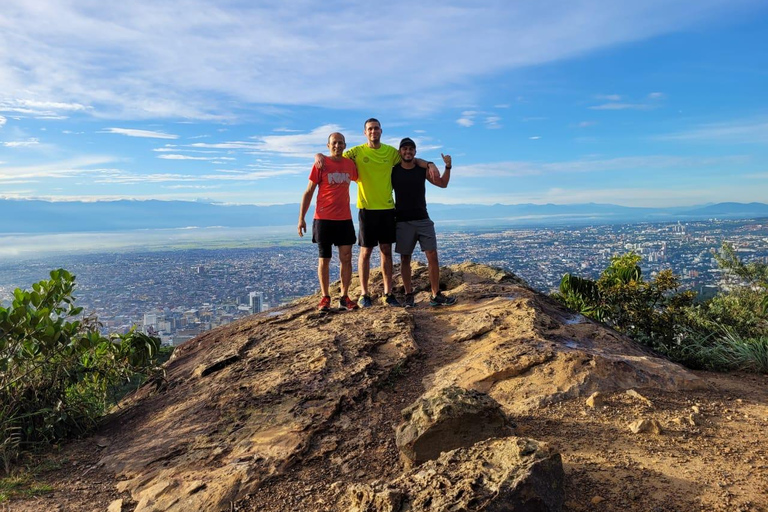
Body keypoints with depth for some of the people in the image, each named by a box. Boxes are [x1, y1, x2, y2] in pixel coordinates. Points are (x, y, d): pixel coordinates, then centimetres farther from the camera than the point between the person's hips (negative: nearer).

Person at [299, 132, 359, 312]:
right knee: (324, 259, 4)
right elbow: (308, 192, -3)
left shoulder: (350, 164, 6)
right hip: (323, 219, -3)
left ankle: (344, 297, 9)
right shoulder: (320, 164, -4)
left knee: (346, 258, 1)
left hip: (345, 219, 3)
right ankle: (325, 297, 13)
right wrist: (301, 218, -8)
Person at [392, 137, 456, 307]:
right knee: (405, 258, 2)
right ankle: (409, 295, 11)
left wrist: (448, 166, -3)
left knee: (432, 255, -5)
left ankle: (436, 295, 1)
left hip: (423, 219, 2)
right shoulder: (393, 171, 1)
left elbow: (443, 183, 11)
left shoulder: (423, 169, 7)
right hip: (402, 221, -2)